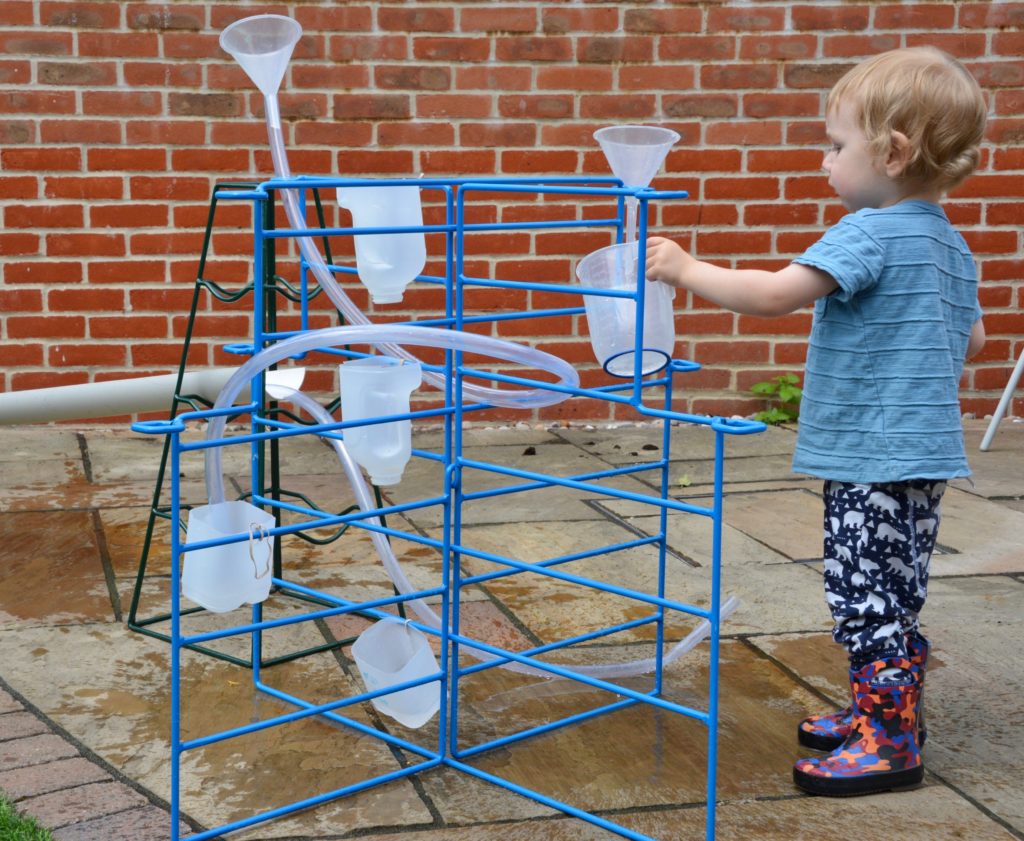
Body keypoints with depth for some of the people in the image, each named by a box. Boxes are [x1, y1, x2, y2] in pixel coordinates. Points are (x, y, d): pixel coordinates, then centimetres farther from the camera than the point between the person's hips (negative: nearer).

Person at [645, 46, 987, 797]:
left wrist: (686, 270, -18)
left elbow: (775, 293, -26)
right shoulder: (951, 244, 11)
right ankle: (881, 711, 31)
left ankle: (891, 744, 5)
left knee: (870, 601, -2)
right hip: (920, 450, 10)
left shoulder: (869, 235, -18)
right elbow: (972, 340, 20)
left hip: (875, 457, -10)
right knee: (888, 597, 19)